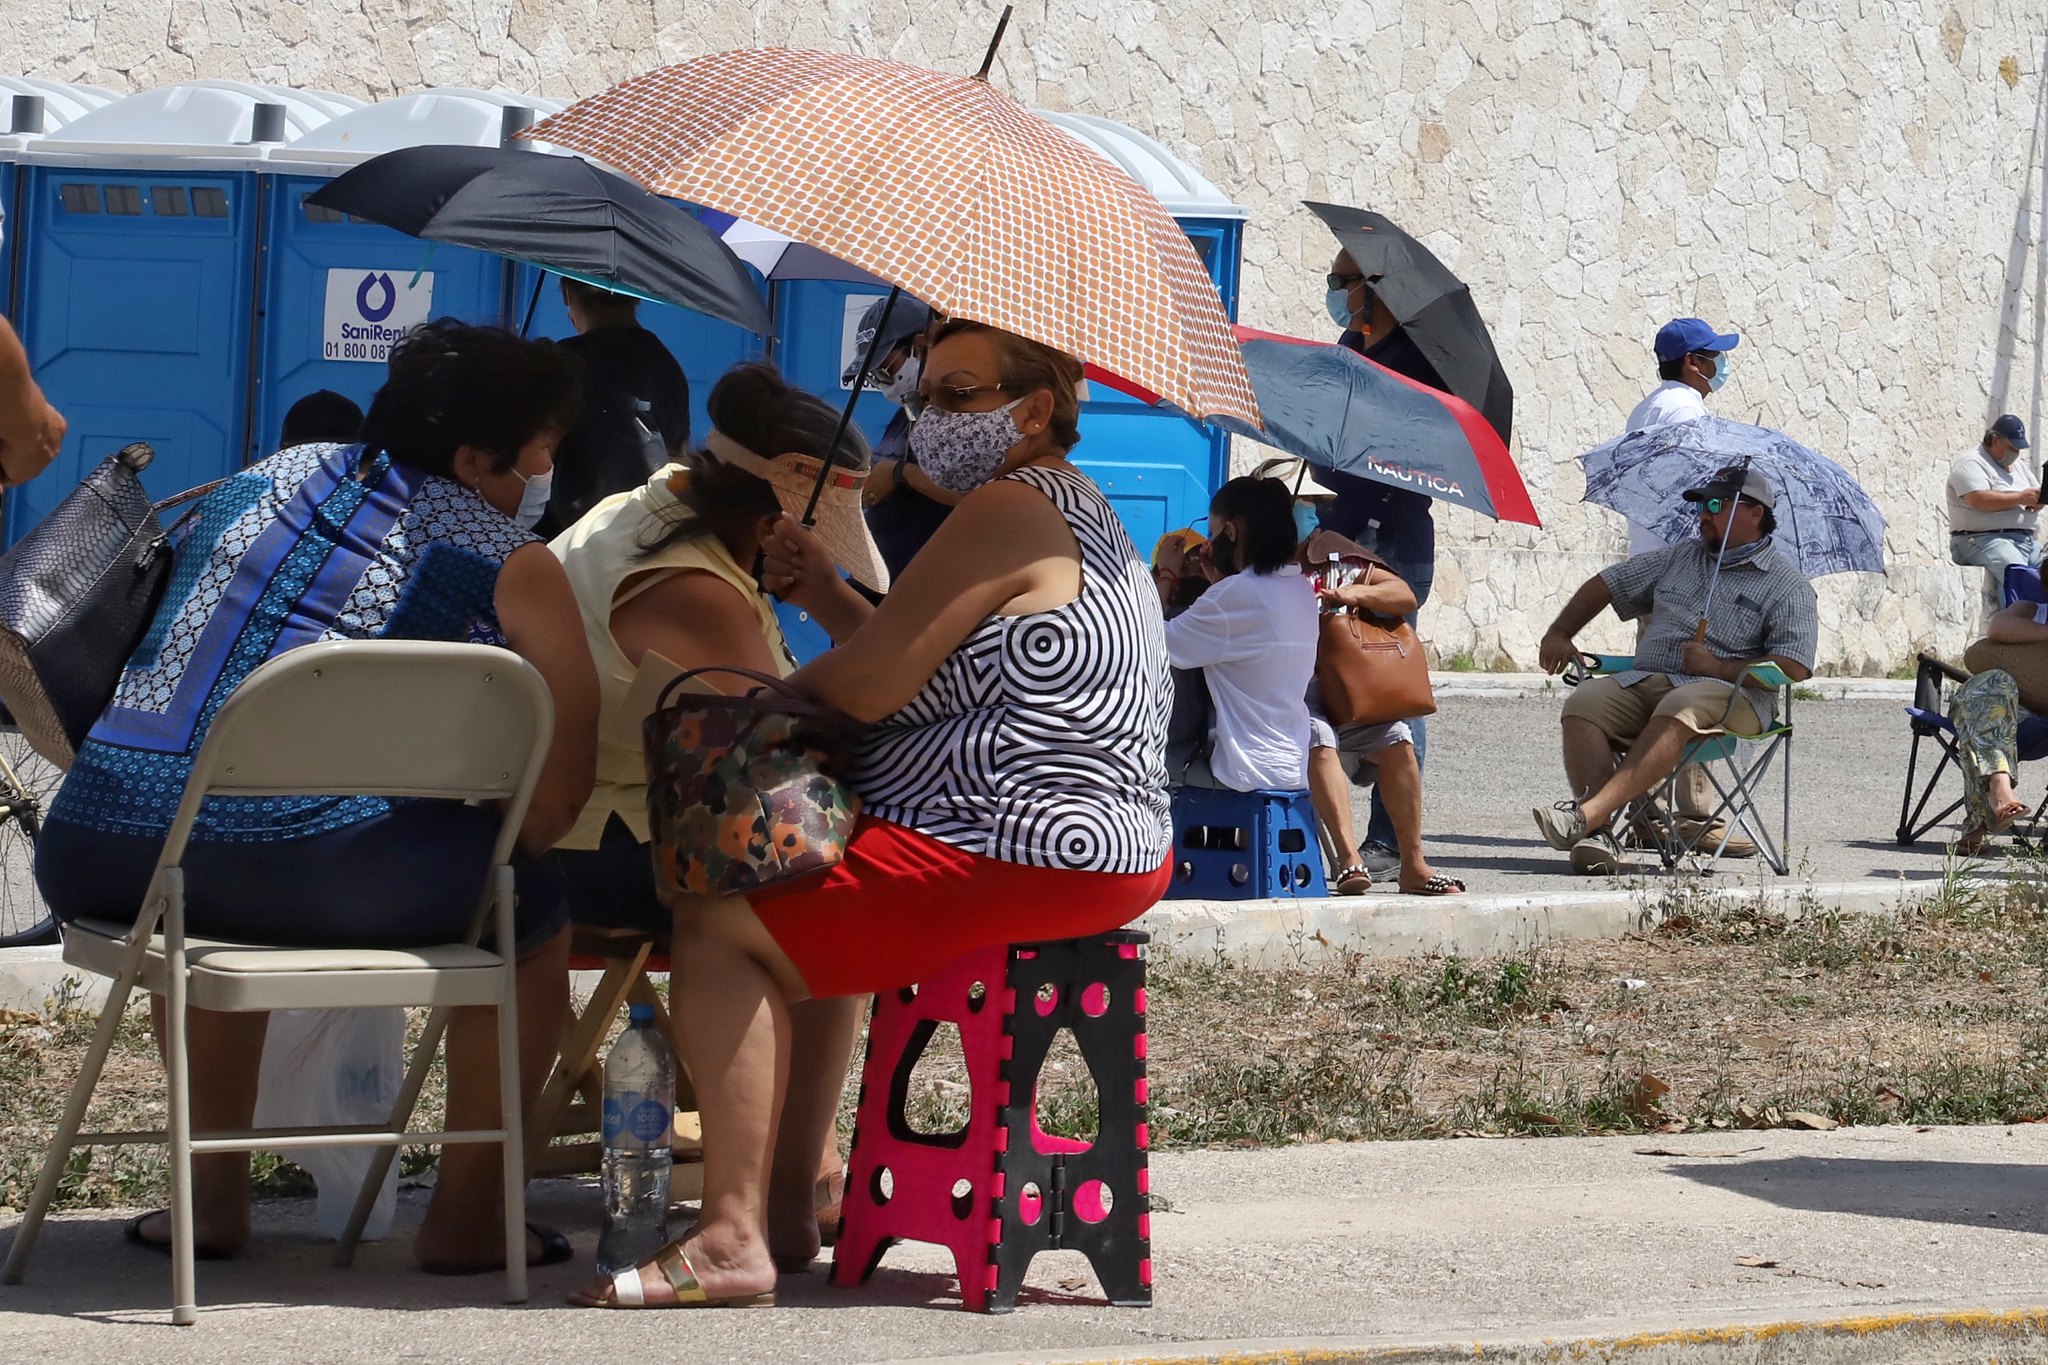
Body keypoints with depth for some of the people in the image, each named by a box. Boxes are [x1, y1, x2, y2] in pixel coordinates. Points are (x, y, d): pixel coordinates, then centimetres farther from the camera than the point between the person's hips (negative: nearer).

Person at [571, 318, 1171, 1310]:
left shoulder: (1006, 511, -15)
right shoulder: (1078, 512, 19)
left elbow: (867, 687, -17)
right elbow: (927, 670, 21)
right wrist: (828, 597, 10)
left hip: (1023, 860, -12)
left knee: (718, 924, -7)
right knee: (811, 915, 31)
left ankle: (733, 1236, -13)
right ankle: (791, 1199, 29)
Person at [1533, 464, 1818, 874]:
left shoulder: (1788, 585, 6)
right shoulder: (1681, 557, 26)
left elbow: (1794, 667, -7)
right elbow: (1605, 585, 33)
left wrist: (1717, 668, -13)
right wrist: (1558, 634, 22)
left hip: (1727, 693, -5)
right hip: (1645, 681, 5)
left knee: (1677, 709, -40)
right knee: (1584, 703, -26)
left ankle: (1588, 814, -54)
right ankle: (1596, 834, -40)